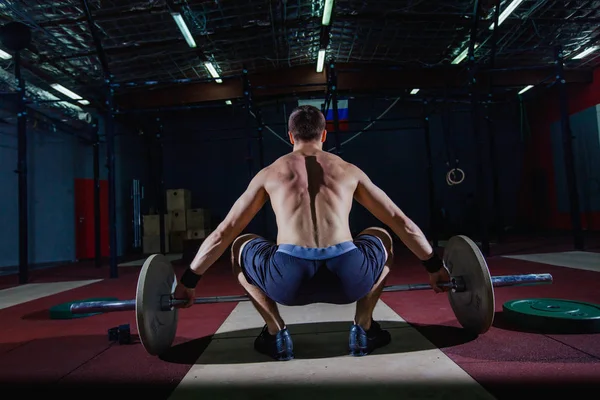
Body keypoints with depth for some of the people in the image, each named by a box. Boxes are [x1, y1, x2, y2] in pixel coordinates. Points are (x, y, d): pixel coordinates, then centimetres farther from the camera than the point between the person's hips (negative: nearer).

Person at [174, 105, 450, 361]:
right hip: (348, 277, 1)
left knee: (239, 246, 30)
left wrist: (188, 281, 34)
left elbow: (222, 233, 23)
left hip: (289, 281, -1)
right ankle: (363, 329, 24)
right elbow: (403, 223, 26)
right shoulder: (349, 170, 22)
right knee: (381, 238, 34)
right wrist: (435, 266, 40)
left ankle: (276, 334, 20)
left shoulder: (269, 173, 21)